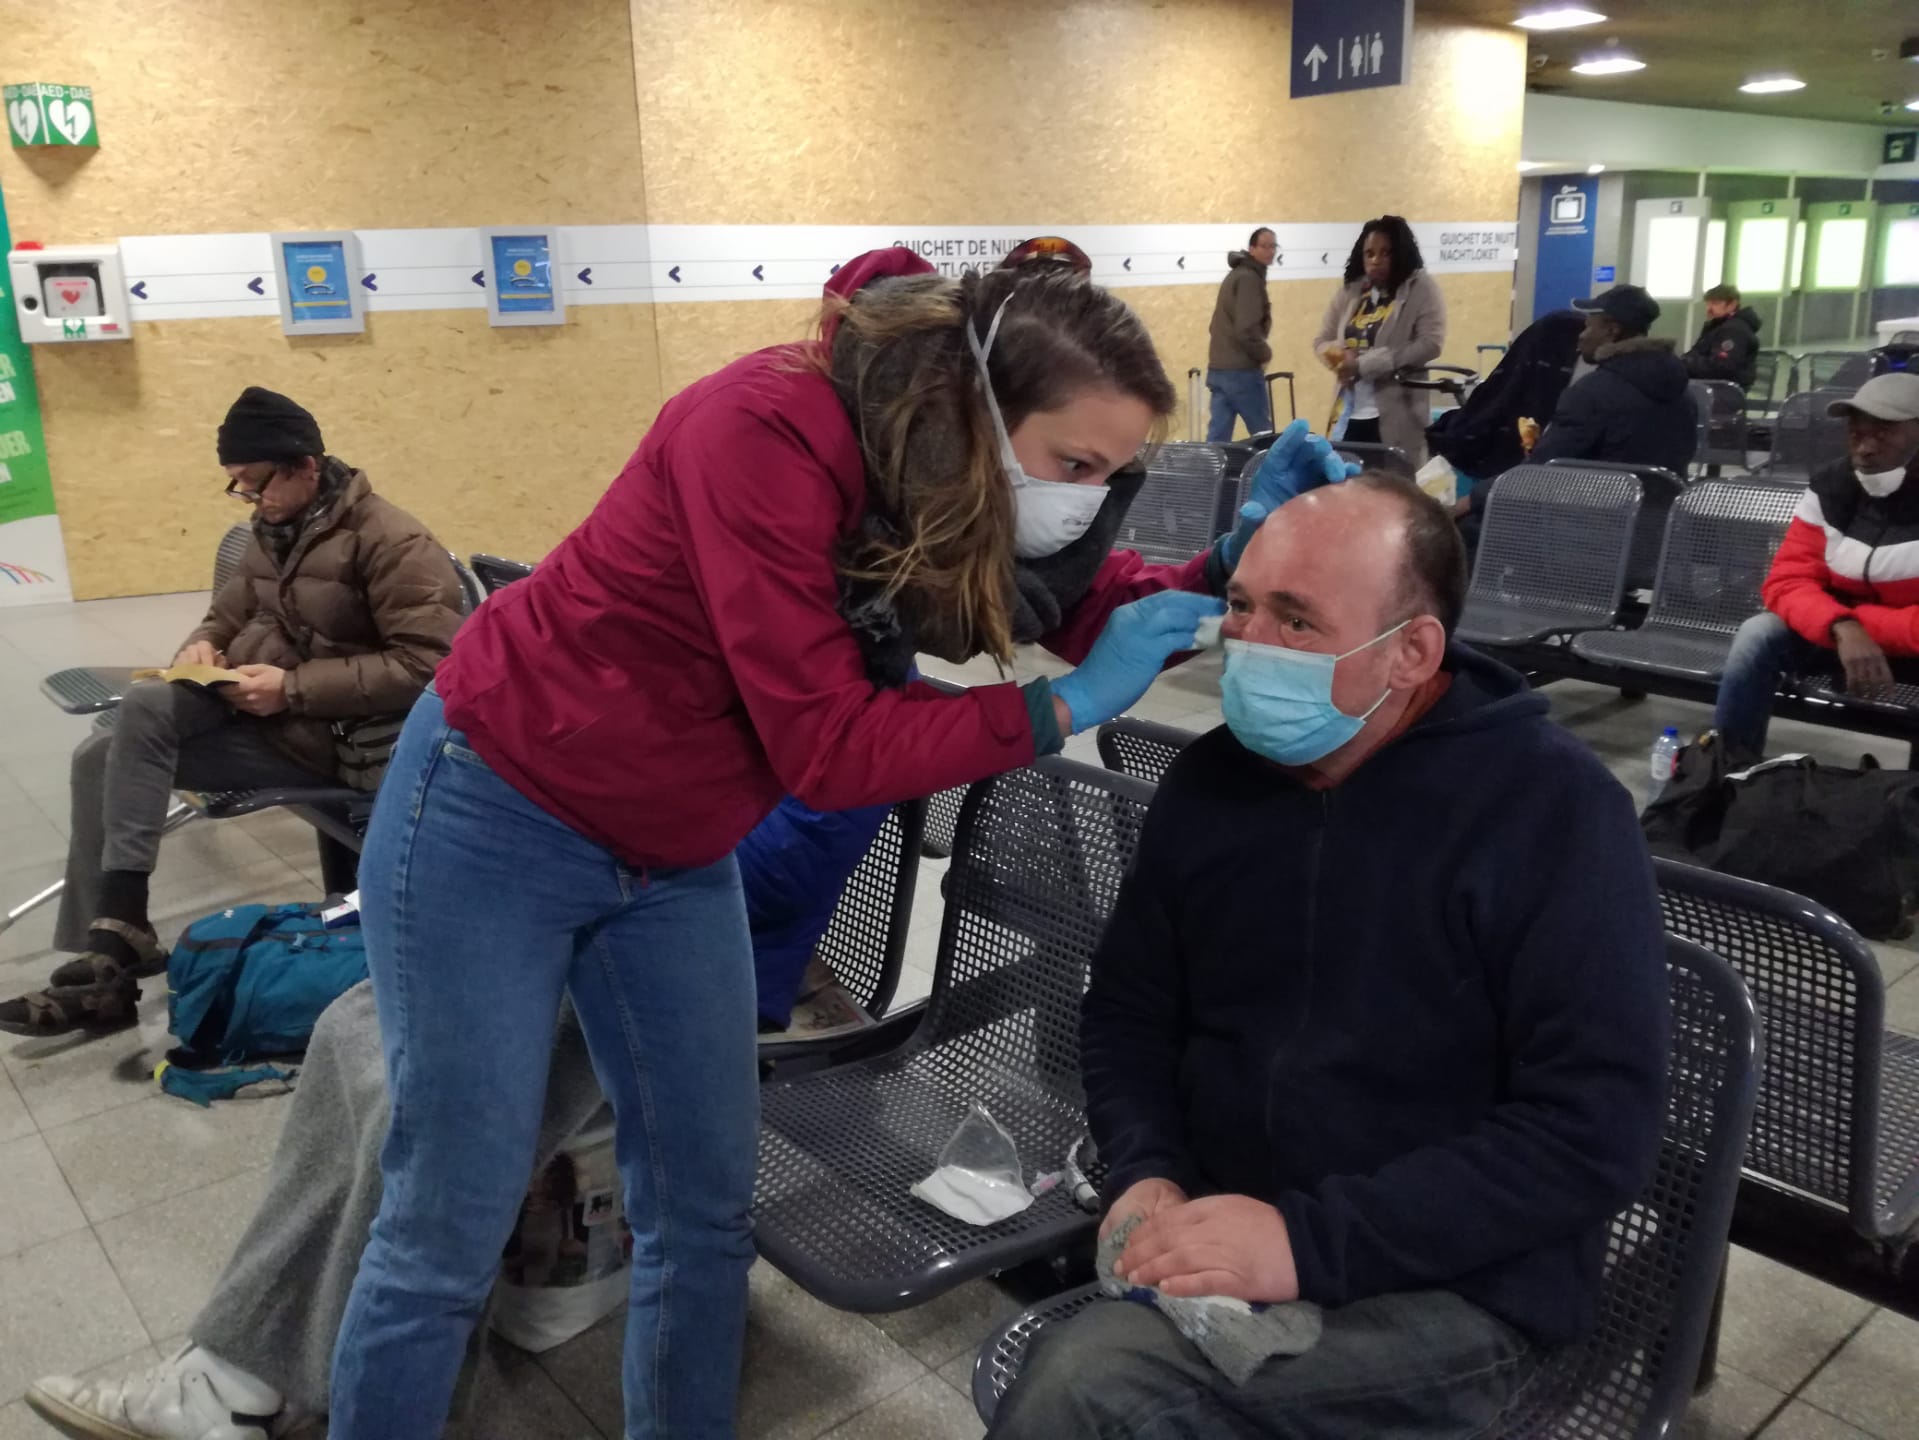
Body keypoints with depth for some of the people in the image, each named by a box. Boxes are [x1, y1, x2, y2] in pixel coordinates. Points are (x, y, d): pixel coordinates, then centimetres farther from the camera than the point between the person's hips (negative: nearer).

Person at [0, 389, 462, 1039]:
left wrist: (293, 688, -25)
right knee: (101, 758, -7)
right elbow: (229, 614, 24)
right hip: (253, 707, 9)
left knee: (147, 709, -24)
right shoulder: (275, 529, 10)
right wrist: (201, 646, -2)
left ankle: (119, 930, -14)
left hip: (319, 735, -8)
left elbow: (428, 664, -24)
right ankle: (101, 957, -2)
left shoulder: (390, 541, -15)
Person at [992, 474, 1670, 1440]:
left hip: (1452, 1292, -5)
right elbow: (1126, 1013, 13)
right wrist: (1146, 1176, -7)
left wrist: (1308, 1243, -23)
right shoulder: (1209, 780, 4)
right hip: (1222, 1242, 5)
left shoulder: (1552, 807, -12)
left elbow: (1596, 1125, -18)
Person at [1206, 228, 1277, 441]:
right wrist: (1264, 353, -5)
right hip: (1241, 371, -9)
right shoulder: (1249, 278, -10)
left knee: (1217, 437, 5)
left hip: (1219, 368, 9)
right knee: (1265, 437, 2)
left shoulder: (1236, 274, 20)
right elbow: (1246, 329, -21)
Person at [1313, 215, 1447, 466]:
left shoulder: (1422, 289, -1)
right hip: (1347, 416, 5)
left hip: (1395, 419, -5)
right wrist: (1342, 356, -9)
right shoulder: (1351, 291, 12)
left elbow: (1430, 345, -12)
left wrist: (1363, 364, -16)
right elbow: (1322, 341, 17)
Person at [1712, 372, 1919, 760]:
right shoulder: (1831, 487, -7)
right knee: (1759, 635, -22)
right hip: (1848, 635, 4)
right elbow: (1786, 582, -14)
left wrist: (1859, 623, -22)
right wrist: (1843, 628, -33)